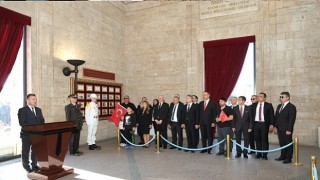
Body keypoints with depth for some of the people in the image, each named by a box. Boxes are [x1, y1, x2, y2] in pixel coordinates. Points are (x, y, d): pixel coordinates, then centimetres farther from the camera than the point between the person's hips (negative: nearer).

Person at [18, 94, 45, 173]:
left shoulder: (38, 110, 13)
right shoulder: (22, 110, -6)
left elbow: (42, 121, 12)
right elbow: (22, 123, -15)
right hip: (26, 134, -5)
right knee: (26, 151, 7)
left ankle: (34, 165, 25)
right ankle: (26, 167, 20)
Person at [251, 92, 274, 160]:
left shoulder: (269, 105, 1)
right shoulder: (254, 105, 9)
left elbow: (272, 115, -1)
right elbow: (251, 115, 8)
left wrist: (271, 125, -9)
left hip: (264, 124, -3)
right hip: (256, 124, 3)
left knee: (264, 139, 2)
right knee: (257, 139, 7)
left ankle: (265, 155, 12)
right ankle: (259, 154, 18)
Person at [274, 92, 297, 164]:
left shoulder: (291, 107, -9)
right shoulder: (279, 106, 14)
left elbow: (292, 119, -14)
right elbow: (276, 117, 16)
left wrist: (289, 130, -18)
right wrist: (275, 126, 9)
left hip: (286, 130, -7)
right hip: (279, 129, 7)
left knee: (288, 143, 3)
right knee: (282, 143, 12)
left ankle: (288, 158, 12)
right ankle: (283, 156, 23)